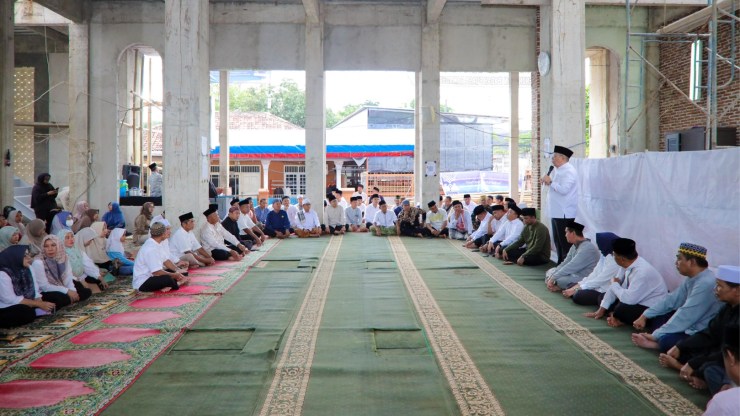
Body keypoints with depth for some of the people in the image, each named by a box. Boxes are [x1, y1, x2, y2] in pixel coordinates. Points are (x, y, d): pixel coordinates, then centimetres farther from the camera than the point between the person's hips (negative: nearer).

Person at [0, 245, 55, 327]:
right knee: (27, 313, -37)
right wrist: (39, 304, -24)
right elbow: (11, 300, -24)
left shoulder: (28, 268, 3)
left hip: (25, 305, 8)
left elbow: (34, 291, 0)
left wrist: (40, 303, -20)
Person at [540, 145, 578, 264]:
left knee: (565, 242, -7)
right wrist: (547, 182, 9)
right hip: (556, 212, 10)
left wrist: (550, 182, -14)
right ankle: (561, 264, 23)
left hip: (564, 213, -10)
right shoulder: (559, 170, 17)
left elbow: (564, 189, -23)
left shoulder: (569, 171, -13)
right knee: (558, 241, 15)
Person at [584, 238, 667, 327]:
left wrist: (615, 285, -16)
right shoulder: (627, 264, -6)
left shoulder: (642, 272, -32)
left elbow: (628, 299, -35)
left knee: (621, 309, -32)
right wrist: (602, 309, 0)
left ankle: (621, 319, -3)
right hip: (635, 302, 9)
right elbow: (614, 286, 2)